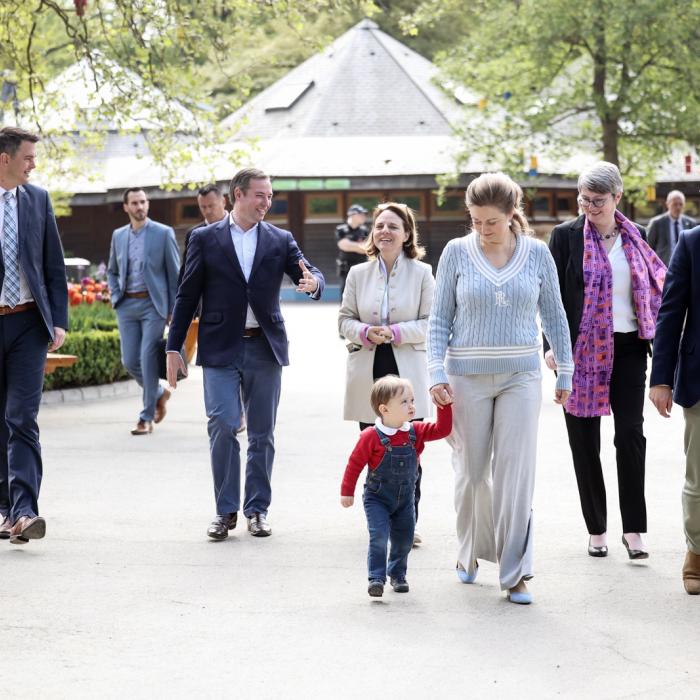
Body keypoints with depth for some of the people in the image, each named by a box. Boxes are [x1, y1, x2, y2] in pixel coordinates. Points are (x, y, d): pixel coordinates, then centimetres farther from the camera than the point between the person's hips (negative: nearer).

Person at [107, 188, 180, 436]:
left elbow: (174, 273, -2)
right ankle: (159, 393, 30)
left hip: (153, 304, -4)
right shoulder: (118, 236, 10)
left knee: (148, 359, -8)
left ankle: (147, 417, 0)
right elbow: (112, 270, 23)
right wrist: (115, 297, 7)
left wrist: (174, 311, -5)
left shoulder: (164, 233, -3)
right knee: (130, 361, 3)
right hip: (127, 305, 4)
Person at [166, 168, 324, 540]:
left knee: (262, 434, 5)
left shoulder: (281, 240, 8)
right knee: (223, 426, -10)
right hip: (221, 348, -2)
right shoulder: (205, 239, 3)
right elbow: (187, 296, 4)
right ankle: (226, 510, 1)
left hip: (264, 348, 2)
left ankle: (257, 509, 15)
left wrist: (313, 283, -27)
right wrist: (174, 348, 1)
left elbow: (311, 273, -1)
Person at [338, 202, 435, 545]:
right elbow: (345, 320, 11)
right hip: (368, 372, 2)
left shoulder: (421, 273, 1)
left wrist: (396, 332, -15)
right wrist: (365, 333, -11)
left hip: (407, 372, -2)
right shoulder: (358, 274, 8)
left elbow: (430, 322, -1)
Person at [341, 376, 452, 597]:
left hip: (405, 499, 5)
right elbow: (355, 463, -11)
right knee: (379, 536, -18)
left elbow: (441, 430, -4)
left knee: (404, 539, 9)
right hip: (377, 498, -5)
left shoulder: (415, 432, -6)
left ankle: (397, 574, 30)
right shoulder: (371, 437, -19)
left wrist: (444, 405, -15)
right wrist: (347, 492, -7)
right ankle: (376, 578, -14)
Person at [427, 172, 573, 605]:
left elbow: (555, 317, 9)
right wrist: (437, 373, -6)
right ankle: (470, 552, 30)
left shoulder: (537, 253, 1)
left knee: (516, 475, -4)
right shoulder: (457, 252, -1)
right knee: (472, 472, 7)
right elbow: (440, 318, 3)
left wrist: (565, 372, 9)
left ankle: (515, 573, 1)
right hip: (467, 375, 0)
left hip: (520, 377, 0)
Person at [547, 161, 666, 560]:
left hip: (628, 348, 1)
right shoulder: (566, 236, -1)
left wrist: (656, 342, 7)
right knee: (585, 441, 4)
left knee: (631, 434, -6)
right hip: (582, 349, -1)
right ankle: (597, 530, 14)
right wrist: (552, 344, -11)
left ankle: (634, 530, -1)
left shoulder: (636, 237, 7)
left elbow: (653, 292, 14)